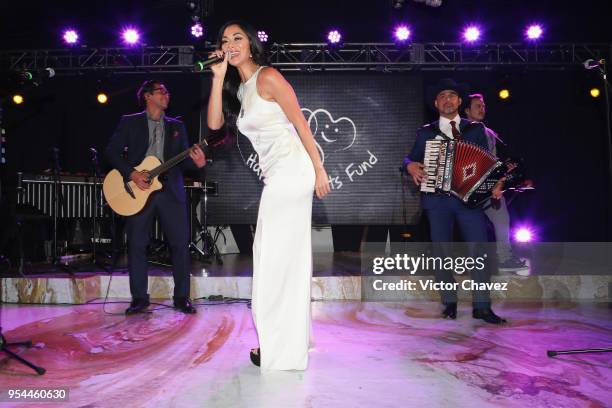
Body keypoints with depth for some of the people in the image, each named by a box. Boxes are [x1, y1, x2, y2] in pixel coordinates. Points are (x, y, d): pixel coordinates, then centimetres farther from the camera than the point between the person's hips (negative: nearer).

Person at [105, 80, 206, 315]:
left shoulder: (176, 126, 17)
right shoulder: (129, 122, 9)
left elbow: (182, 160, 11)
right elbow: (112, 152, 2)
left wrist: (197, 163, -11)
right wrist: (131, 174, -11)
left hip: (170, 190, 2)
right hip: (138, 190, -2)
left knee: (180, 243, -3)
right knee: (136, 245, 0)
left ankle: (182, 297, 7)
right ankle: (139, 299, 12)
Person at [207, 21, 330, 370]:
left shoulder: (268, 78, -7)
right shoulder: (238, 88, 18)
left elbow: (301, 124, -9)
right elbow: (214, 123, 4)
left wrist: (319, 171, -11)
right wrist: (219, 77, 1)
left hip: (290, 172, -9)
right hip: (277, 176, 9)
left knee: (276, 258, -3)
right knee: (289, 258, 13)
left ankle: (280, 350, 9)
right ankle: (295, 339, 26)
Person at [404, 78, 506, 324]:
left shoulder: (475, 129, 13)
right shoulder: (426, 132, 14)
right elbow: (410, 159, 17)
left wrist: (495, 184, -6)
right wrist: (410, 166, -7)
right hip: (437, 199, 1)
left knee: (479, 248, -10)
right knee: (441, 252, 2)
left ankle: (482, 306, -3)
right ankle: (449, 303, 13)